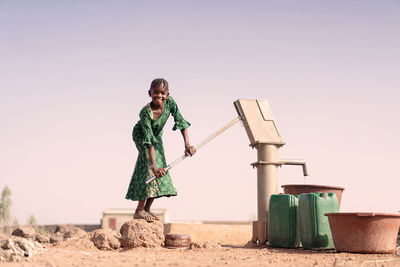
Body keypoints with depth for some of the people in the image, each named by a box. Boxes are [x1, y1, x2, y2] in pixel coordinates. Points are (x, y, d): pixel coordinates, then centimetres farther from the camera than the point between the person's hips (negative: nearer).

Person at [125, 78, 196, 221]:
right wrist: (154, 165, -45)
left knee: (161, 169, 2)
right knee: (150, 168, -18)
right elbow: (149, 140, -40)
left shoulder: (169, 102, -26)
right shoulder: (145, 112, -38)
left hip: (157, 136, 6)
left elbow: (180, 122, -20)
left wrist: (187, 144, -31)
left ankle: (147, 209, 12)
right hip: (141, 136, -6)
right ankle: (139, 211, -14)